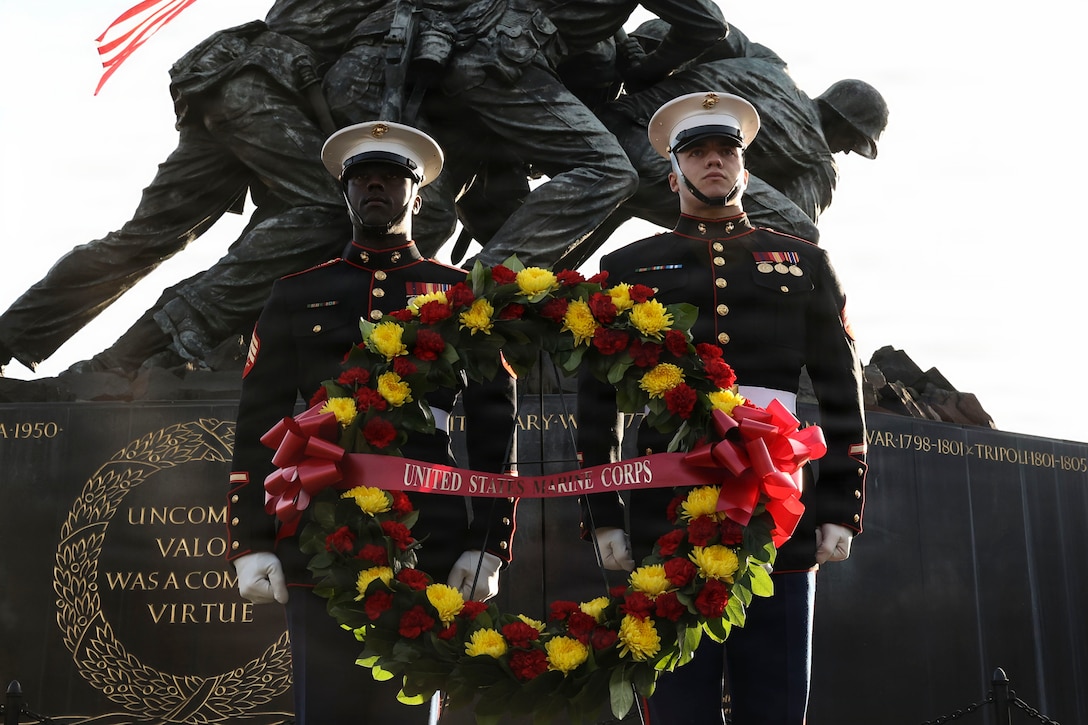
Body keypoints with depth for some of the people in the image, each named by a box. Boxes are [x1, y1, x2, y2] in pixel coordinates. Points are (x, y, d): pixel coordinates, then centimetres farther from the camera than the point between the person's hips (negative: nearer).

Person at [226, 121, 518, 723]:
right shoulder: (296, 294, 14)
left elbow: (495, 429, 7)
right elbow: (258, 423, 10)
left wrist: (488, 544, -2)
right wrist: (250, 543, 2)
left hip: (428, 553, 0)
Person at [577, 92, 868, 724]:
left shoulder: (806, 264, 14)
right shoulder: (628, 268, 12)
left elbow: (841, 394, 9)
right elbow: (598, 399, 9)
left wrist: (841, 510, 1)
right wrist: (604, 516, 2)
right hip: (668, 523, -1)